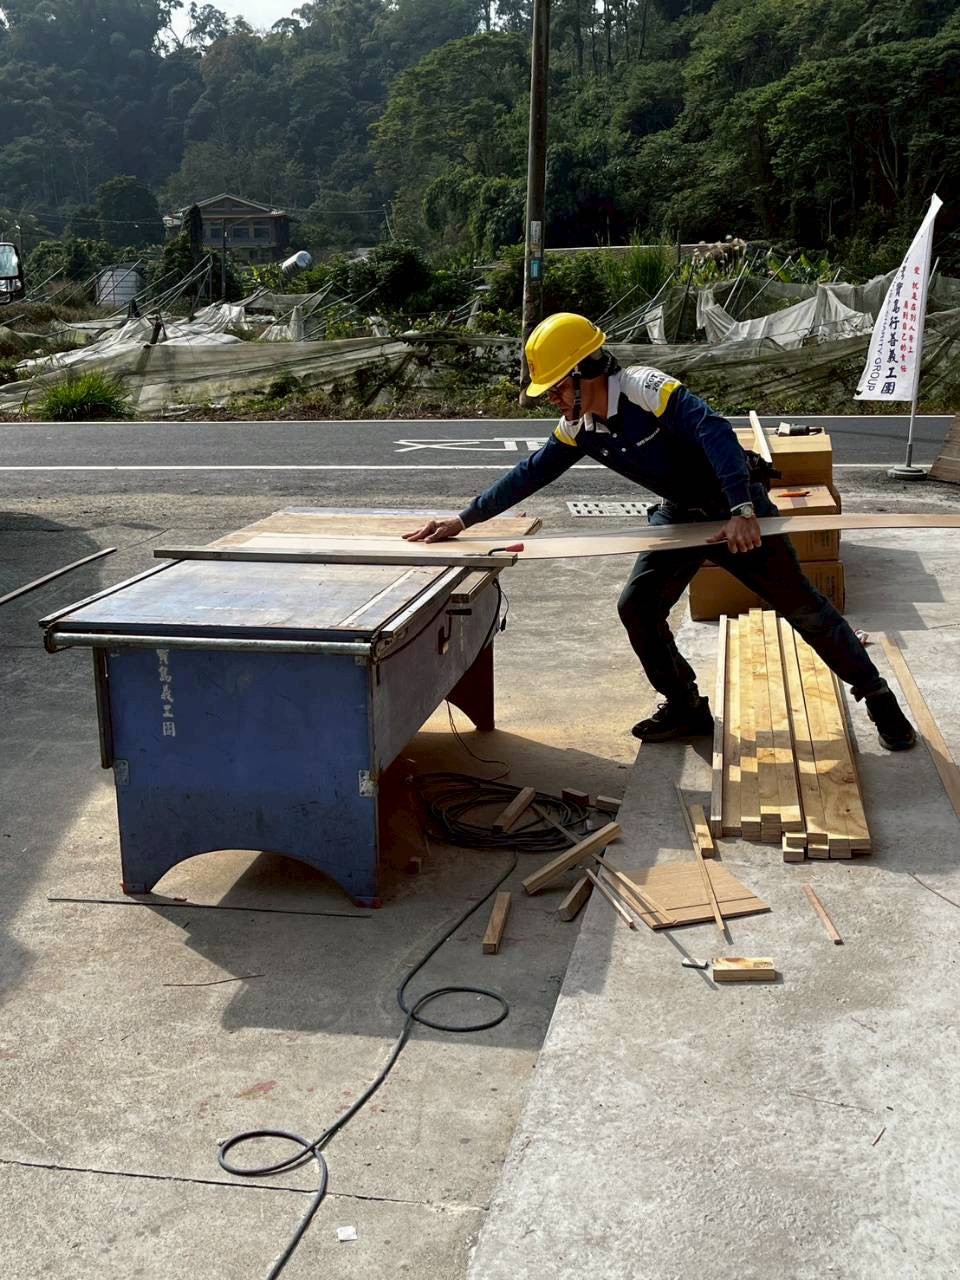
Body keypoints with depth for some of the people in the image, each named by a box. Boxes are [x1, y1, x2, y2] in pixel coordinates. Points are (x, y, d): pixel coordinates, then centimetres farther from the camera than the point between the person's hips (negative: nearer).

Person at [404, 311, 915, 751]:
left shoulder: (646, 389, -29)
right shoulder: (578, 429, -5)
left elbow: (715, 433, -39)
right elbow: (528, 475, 2)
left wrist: (741, 511, -49)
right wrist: (464, 520, -1)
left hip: (735, 509, -7)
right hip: (678, 514, 7)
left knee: (800, 605, -2)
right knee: (637, 609, 1)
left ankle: (876, 696, 13)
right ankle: (686, 707, 17)